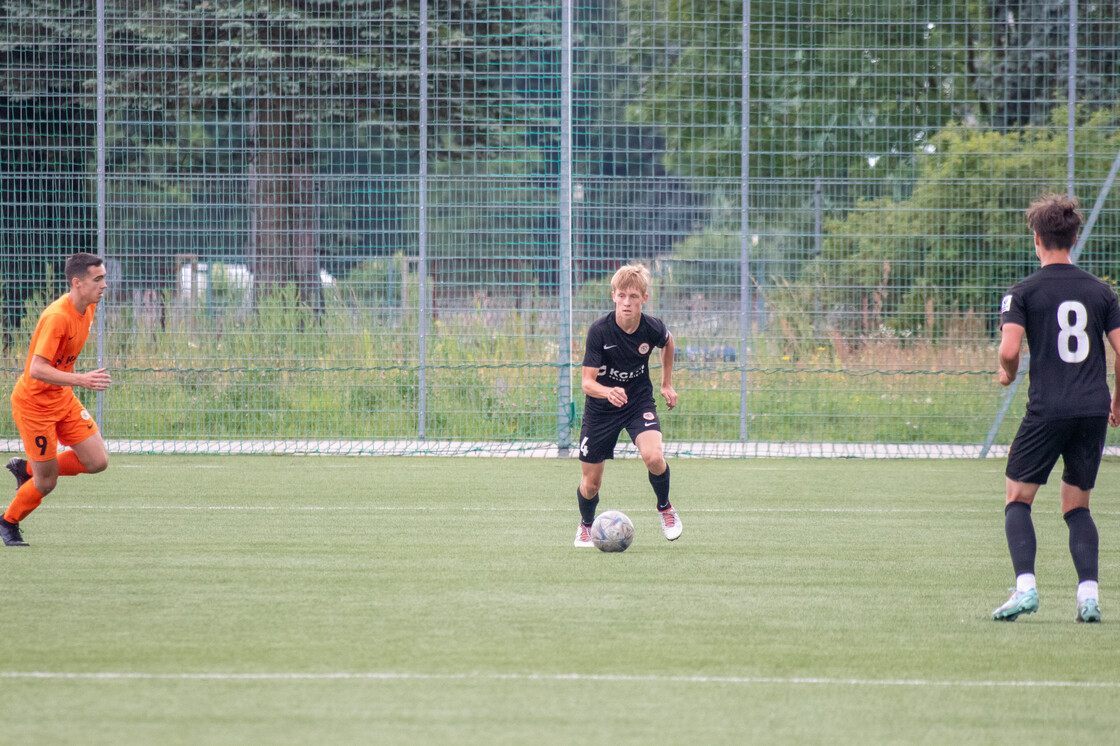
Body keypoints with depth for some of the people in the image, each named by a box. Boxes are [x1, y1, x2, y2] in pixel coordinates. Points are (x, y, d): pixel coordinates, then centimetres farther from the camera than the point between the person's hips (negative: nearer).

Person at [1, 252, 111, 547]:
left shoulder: (88, 308, -2)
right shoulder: (57, 317, -28)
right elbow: (37, 370, -34)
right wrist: (81, 380, -41)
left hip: (63, 399, 8)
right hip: (33, 403, -8)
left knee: (98, 462, -2)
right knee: (46, 483, -2)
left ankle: (27, 469, 19)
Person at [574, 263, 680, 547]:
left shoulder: (652, 328, -15)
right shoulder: (599, 331, -23)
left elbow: (667, 342, 12)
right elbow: (587, 382, -24)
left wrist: (667, 384, 16)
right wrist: (608, 392, -45)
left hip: (639, 401, 1)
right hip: (600, 407, -1)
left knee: (653, 456, -27)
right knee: (591, 484, 4)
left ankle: (665, 508, 4)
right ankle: (586, 525, 39)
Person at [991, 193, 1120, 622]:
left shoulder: (1023, 293, -2)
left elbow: (1009, 350, -13)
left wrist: (1008, 374, 9)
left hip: (1047, 410, -4)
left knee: (1018, 500, 9)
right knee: (1077, 507, 14)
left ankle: (1025, 587, -10)